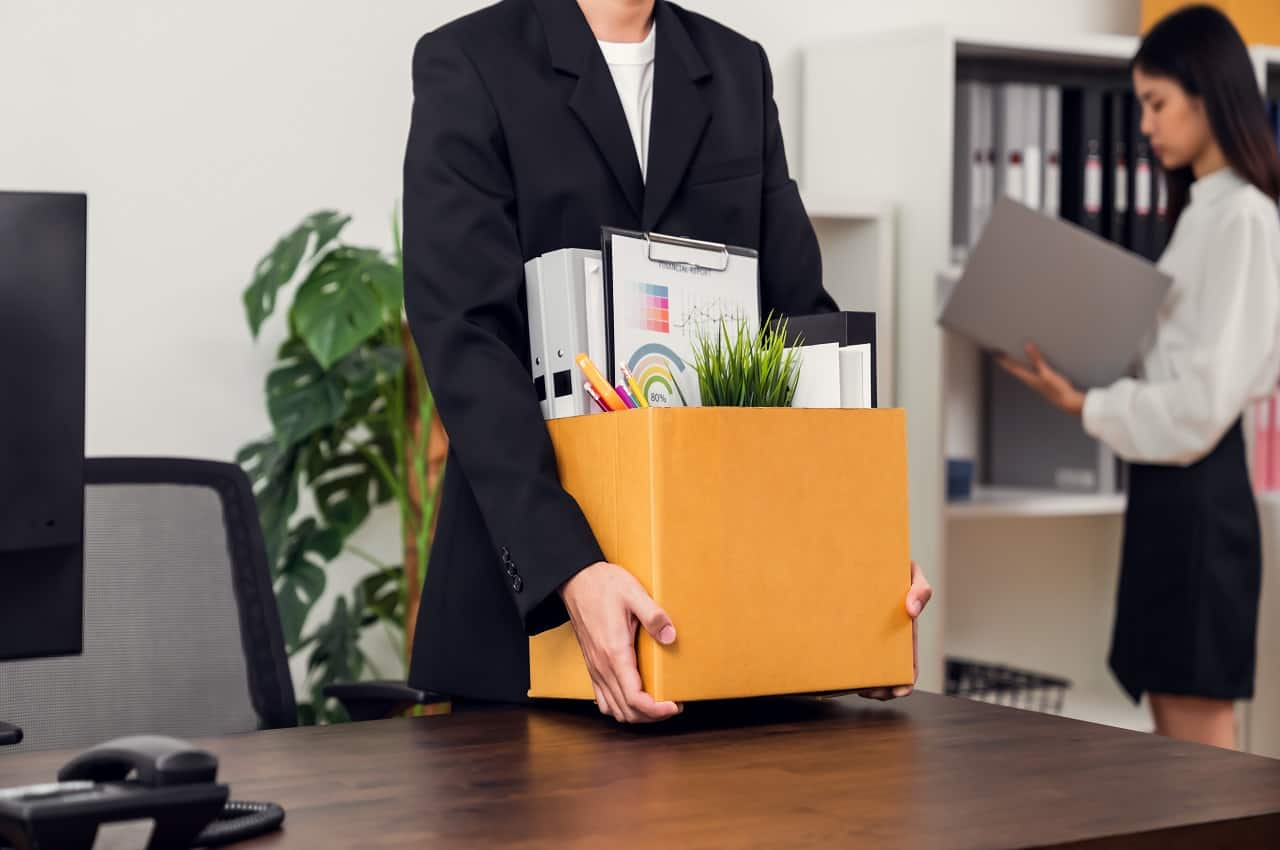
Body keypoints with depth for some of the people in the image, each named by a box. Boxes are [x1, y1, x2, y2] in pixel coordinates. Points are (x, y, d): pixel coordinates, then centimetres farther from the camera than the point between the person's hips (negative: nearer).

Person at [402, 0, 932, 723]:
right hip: (528, 571, -4)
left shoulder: (738, 71, 11)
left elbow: (800, 309, 7)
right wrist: (568, 567, -29)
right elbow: (466, 337, -16)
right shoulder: (467, 66, -5)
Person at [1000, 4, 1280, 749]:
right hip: (1170, 480, 10)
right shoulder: (1203, 208, 16)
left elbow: (1209, 394, -18)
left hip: (1197, 490, -10)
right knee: (1174, 729, 12)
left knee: (1199, 738, -4)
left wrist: (1087, 407, -13)